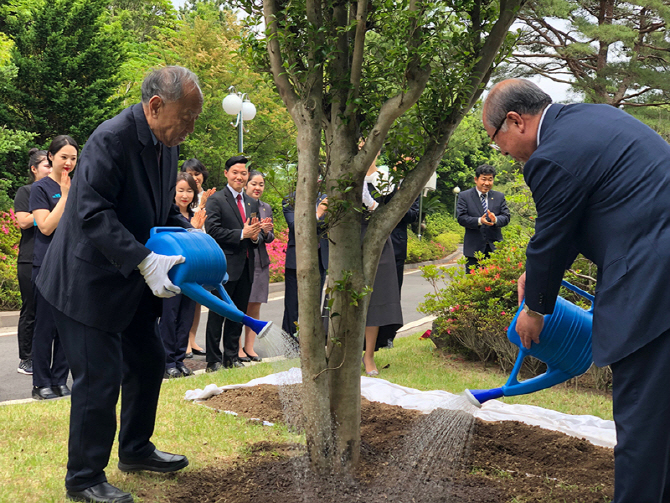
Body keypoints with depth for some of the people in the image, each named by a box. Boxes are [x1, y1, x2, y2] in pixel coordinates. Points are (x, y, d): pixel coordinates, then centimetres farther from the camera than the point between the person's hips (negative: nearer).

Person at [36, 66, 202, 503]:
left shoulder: (167, 144, 4)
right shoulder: (112, 139, -23)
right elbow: (92, 213, -29)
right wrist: (144, 261, -33)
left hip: (133, 284, 9)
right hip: (91, 281, -9)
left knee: (149, 363, 18)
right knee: (100, 378, -5)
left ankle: (135, 450, 37)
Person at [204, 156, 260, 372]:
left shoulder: (252, 203, 17)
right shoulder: (216, 200, -5)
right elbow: (213, 231, -15)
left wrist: (255, 237, -3)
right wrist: (242, 234, -18)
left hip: (246, 266, 7)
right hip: (225, 266, -7)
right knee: (217, 314, -1)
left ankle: (232, 357, 21)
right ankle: (213, 360, 5)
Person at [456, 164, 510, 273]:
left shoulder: (499, 197, 13)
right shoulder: (464, 196, 5)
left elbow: (506, 217, 5)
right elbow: (461, 218, -5)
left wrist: (495, 219, -19)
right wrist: (479, 221, -22)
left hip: (495, 248, 2)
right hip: (474, 248, -2)